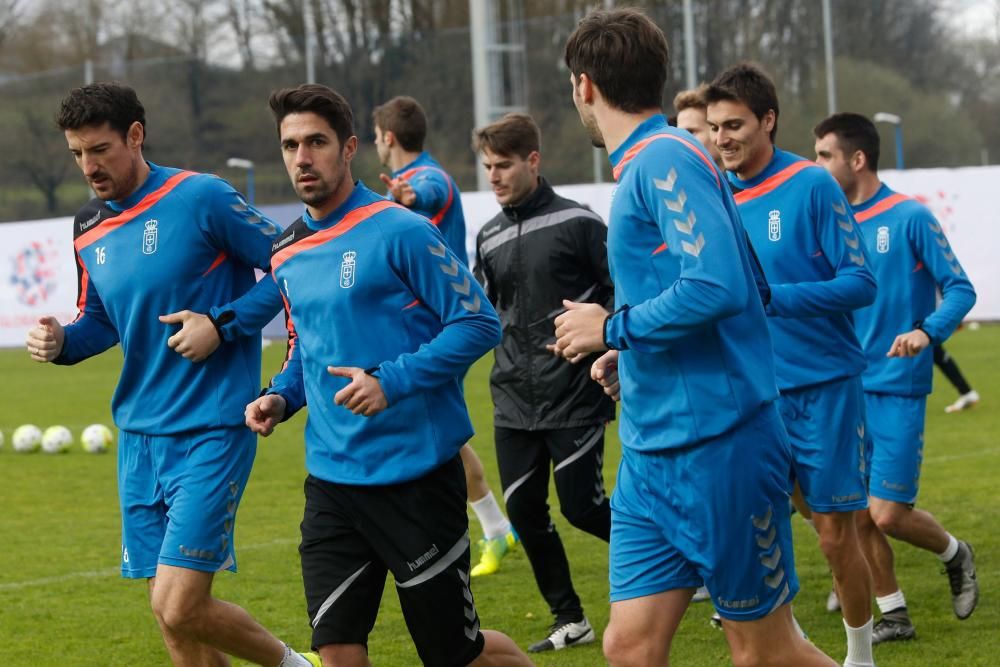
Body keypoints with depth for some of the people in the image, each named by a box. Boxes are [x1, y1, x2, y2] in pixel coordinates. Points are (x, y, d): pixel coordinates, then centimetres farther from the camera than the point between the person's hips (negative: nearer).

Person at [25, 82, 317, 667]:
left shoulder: (201, 197, -11)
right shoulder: (90, 229, 9)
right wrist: (61, 341, 1)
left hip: (212, 432, -7)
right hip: (139, 435, 7)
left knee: (179, 608, -13)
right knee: (171, 613, 7)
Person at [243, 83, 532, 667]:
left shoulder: (399, 232, -11)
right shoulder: (288, 256, 10)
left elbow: (478, 322, -13)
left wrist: (391, 382, -23)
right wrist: (280, 398, 5)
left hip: (417, 474, -6)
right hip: (332, 481, 6)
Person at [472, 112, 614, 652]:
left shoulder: (576, 222, -8)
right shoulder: (489, 238, 9)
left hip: (575, 397, -6)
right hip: (513, 400, 6)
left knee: (581, 506, -6)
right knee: (524, 508, 4)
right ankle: (569, 621, 16)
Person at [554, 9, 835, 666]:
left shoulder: (667, 159, -14)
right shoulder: (645, 165, 15)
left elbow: (716, 286, -27)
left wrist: (612, 328, -14)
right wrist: (629, 356, 12)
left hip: (716, 446, -9)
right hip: (650, 456, 9)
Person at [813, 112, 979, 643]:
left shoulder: (909, 218, -8)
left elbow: (960, 289, -10)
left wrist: (926, 332, -26)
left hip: (896, 390, -5)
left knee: (888, 514, -8)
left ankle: (954, 555, 22)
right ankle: (893, 615, 16)